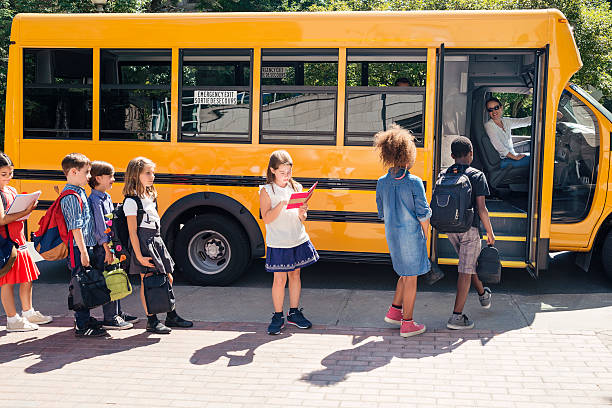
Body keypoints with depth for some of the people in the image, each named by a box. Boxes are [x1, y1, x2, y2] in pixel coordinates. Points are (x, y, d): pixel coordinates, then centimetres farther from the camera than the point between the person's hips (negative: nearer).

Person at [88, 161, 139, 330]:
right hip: (101, 247, -9)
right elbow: (99, 227, -20)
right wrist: (107, 249, -21)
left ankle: (117, 313, 27)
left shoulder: (107, 197, 14)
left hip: (111, 245, 9)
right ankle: (110, 319, 3)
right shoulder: (94, 200, -15)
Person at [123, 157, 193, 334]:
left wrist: (158, 243, 15)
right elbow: (132, 231, -14)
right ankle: (151, 320, 8)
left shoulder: (151, 196, 14)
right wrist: (139, 256, -17)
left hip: (156, 240, 9)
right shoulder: (131, 201, -12)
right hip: (142, 242, -9)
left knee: (167, 278, 13)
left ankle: (171, 316, 25)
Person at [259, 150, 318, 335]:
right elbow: (266, 218, -15)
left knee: (295, 275, 12)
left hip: (298, 241, 4)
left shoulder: (296, 188, 6)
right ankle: (278, 316, 12)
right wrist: (281, 205, -28)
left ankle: (294, 313, 24)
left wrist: (302, 213, -15)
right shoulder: (267, 191, -5)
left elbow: (302, 220, 8)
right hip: (278, 244, -4)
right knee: (280, 279, -1)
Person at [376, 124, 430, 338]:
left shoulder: (382, 183, 0)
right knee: (411, 278, 5)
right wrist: (425, 236, 3)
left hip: (392, 235, 6)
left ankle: (394, 311, 26)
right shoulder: (414, 183, -16)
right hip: (411, 235, -6)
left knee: (406, 273, 24)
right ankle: (407, 324, 11)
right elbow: (423, 215, -11)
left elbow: (382, 213, 8)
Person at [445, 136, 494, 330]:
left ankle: (483, 295, 46)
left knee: (470, 262, 26)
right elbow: (481, 209, -13)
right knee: (465, 271, -2)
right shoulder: (476, 176, -11)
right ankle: (457, 316, -4)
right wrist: (490, 232, -2)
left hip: (450, 228, 6)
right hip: (469, 228, -6)